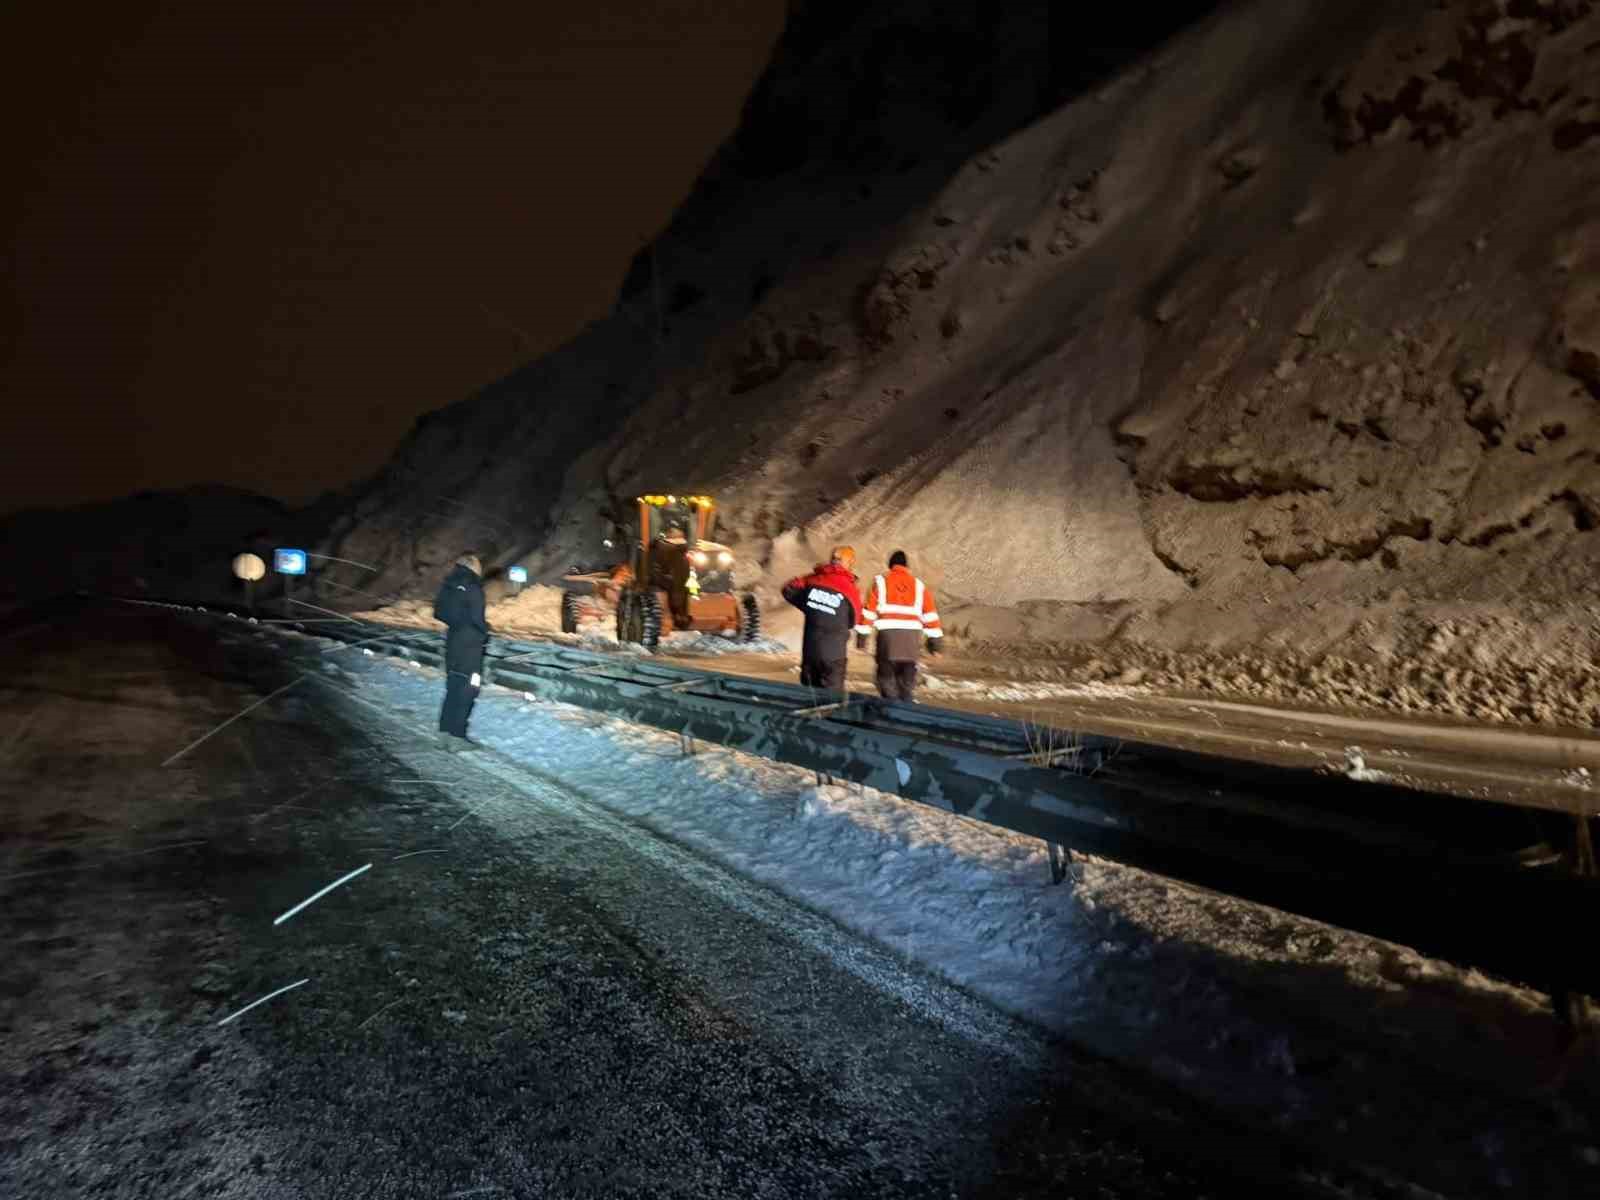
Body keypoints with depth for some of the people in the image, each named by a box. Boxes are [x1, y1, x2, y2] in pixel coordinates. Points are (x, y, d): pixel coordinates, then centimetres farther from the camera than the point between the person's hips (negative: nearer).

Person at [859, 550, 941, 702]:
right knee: (907, 680, 13)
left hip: (888, 634, -2)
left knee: (887, 677, 6)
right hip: (912, 637, 2)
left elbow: (869, 611, 4)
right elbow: (930, 614, 12)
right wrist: (934, 640, 16)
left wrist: (862, 637, 7)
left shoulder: (880, 582, 8)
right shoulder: (919, 585, 14)